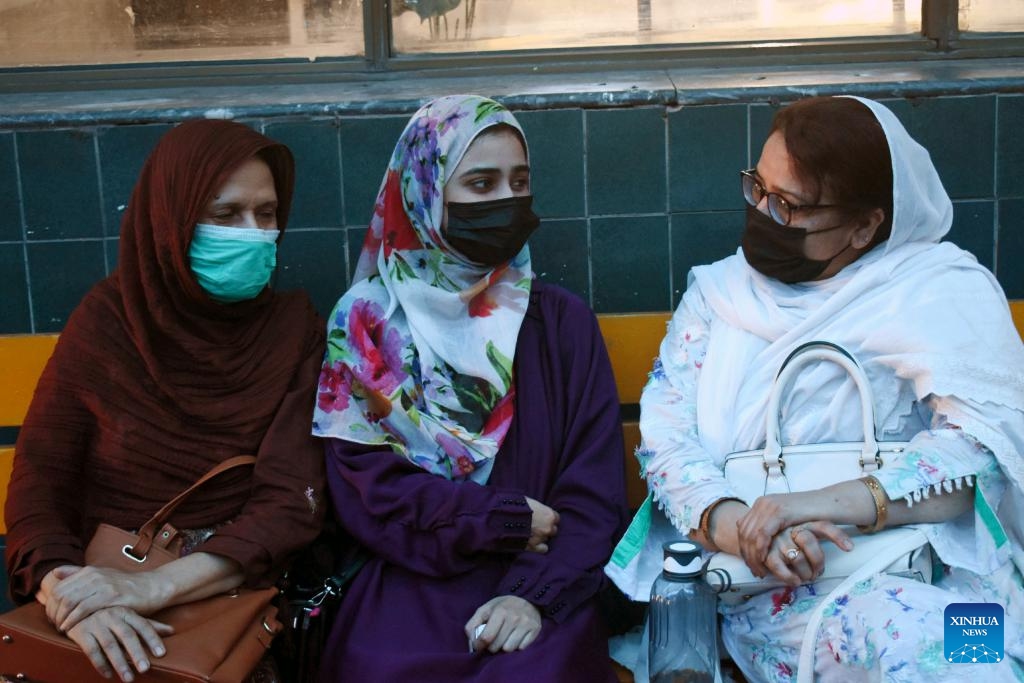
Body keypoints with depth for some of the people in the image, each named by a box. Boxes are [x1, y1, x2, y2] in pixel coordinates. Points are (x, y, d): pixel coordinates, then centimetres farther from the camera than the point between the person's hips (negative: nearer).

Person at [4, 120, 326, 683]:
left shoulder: (293, 326, -1)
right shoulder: (106, 321, 0)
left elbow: (294, 500, -9)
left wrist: (154, 587, -23)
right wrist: (64, 588, -23)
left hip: (240, 593, -1)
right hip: (106, 589, 1)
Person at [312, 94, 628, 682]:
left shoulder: (562, 320, 6)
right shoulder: (367, 319, 4)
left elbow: (597, 491, 1)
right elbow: (364, 484, -2)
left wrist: (538, 594, -14)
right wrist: (506, 521, -8)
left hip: (540, 584, 0)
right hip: (409, 582, 0)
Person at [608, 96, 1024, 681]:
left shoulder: (943, 291, 1)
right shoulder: (720, 291, 11)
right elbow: (665, 436, 0)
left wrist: (835, 501, -28)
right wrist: (732, 523, -22)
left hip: (928, 565, 0)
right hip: (768, 582, 0)